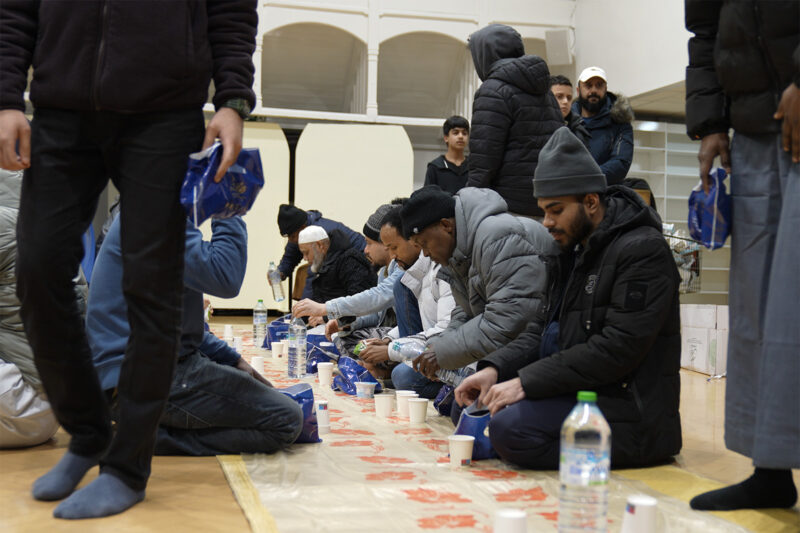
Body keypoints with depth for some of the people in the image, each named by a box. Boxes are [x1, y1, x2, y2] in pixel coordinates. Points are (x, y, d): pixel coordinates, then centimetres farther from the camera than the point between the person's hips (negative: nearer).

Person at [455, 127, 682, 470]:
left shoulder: (643, 250, -13)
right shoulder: (577, 251, 16)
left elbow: (617, 350, -21)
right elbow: (551, 336, 14)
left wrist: (526, 382, -22)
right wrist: (495, 369, -4)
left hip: (632, 412, -9)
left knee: (510, 427, -28)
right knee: (474, 402, 6)